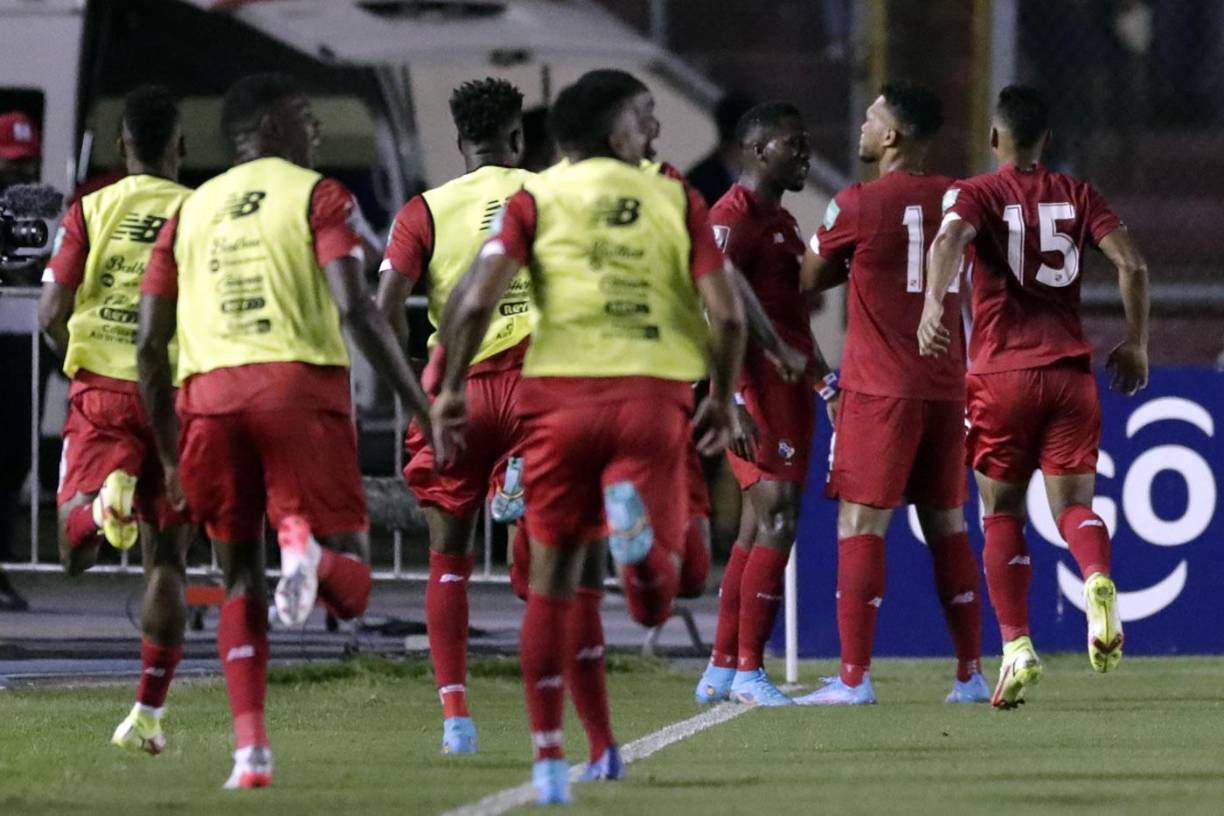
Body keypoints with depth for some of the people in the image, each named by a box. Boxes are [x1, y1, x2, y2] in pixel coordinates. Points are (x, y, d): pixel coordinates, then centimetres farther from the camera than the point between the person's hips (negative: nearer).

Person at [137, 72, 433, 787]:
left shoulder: (189, 212, 20)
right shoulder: (318, 195, 7)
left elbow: (149, 344, 16)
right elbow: (355, 307, -9)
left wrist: (169, 456, 24)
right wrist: (422, 404, -8)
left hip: (210, 392, 4)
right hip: (301, 385, -4)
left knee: (241, 580, 17)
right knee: (349, 587, 2)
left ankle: (251, 748, 2)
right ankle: (308, 551, -36)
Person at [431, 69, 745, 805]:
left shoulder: (537, 199, 7)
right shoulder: (677, 201, 9)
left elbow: (479, 300, -6)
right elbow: (727, 314, 0)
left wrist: (451, 388, 5)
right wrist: (723, 400, 14)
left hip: (562, 392, 1)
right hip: (654, 398, -1)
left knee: (553, 583, 12)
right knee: (657, 599, 5)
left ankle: (549, 758, 8)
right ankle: (637, 517, -30)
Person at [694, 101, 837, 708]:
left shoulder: (780, 221, 20)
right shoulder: (734, 217, -12)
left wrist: (826, 383, 25)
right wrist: (734, 403, -25)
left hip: (786, 384, 10)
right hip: (759, 388, -10)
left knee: (758, 526, 11)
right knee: (776, 522, -12)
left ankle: (721, 673, 15)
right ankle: (748, 671, -10)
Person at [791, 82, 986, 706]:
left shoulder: (858, 205, -9)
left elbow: (809, 277, 3)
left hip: (879, 390, -6)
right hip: (945, 387, 6)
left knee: (861, 525, -4)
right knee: (947, 526, 11)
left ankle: (854, 677, -9)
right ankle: (971, 673, 12)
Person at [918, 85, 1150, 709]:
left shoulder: (976, 194, 2)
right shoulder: (1077, 196, 10)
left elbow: (950, 239, -20)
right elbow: (1131, 263, 0)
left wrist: (933, 305, -34)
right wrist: (1136, 344, 9)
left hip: (1001, 374, -2)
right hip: (1071, 371, 2)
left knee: (1002, 512, 8)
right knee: (1073, 503, 4)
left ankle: (1016, 647, -1)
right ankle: (1098, 579, -30)